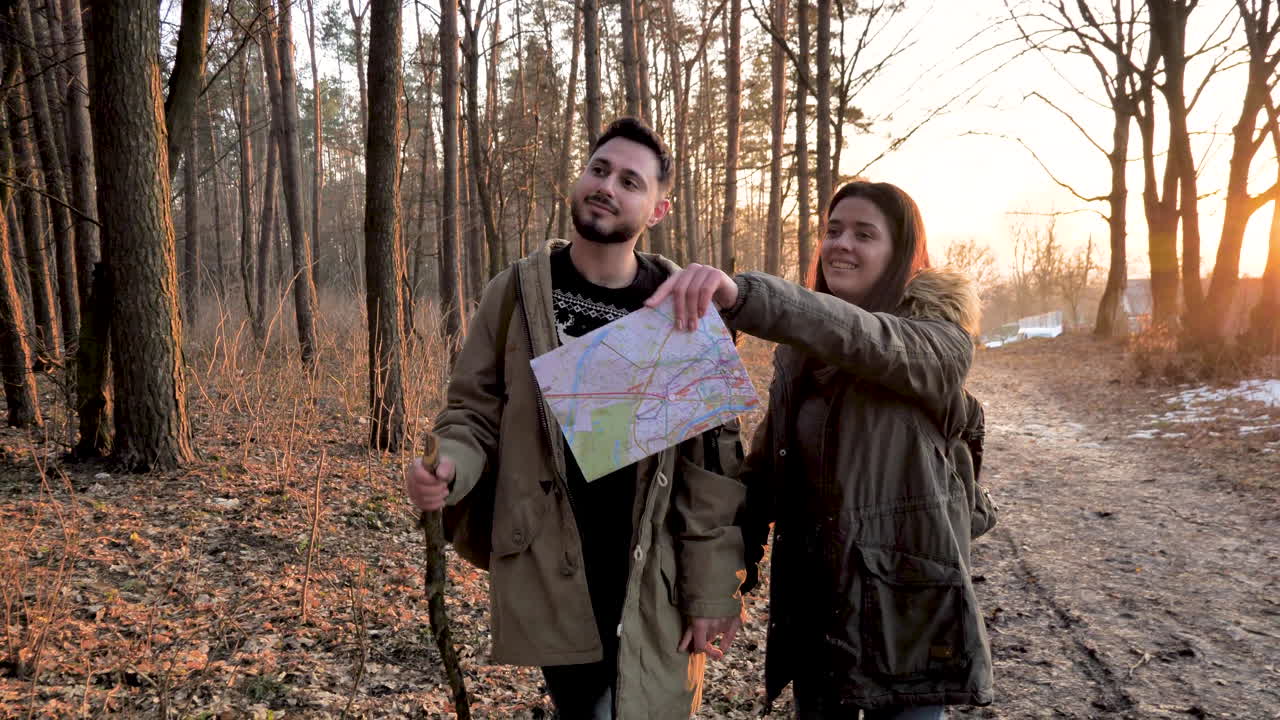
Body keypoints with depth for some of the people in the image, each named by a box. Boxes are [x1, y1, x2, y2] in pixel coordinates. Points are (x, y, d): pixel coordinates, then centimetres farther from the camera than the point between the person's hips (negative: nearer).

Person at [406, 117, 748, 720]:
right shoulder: (515, 291, -2)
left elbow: (711, 458, -4)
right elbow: (474, 412, 3)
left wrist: (712, 587, -6)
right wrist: (449, 468, -19)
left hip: (652, 583, 0)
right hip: (550, 576, 0)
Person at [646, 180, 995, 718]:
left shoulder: (940, 342, -9)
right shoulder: (800, 347, 8)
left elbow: (866, 339, -32)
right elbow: (765, 464, 8)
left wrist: (742, 294, -47)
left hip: (904, 596, -5)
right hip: (809, 594, 5)